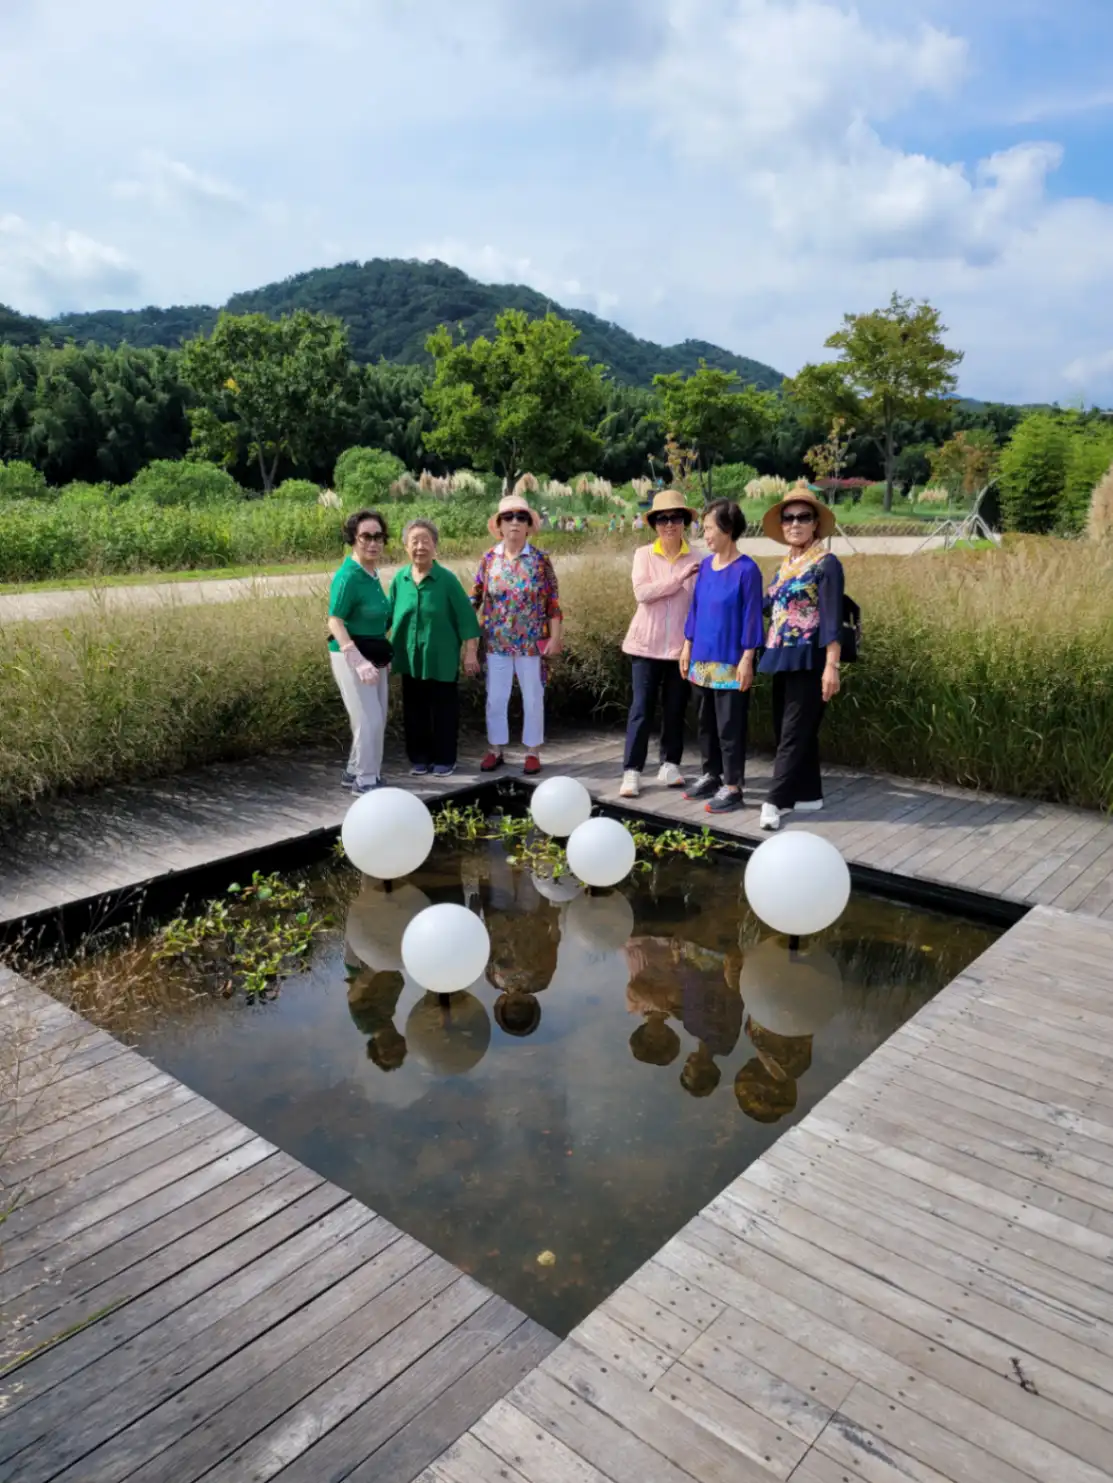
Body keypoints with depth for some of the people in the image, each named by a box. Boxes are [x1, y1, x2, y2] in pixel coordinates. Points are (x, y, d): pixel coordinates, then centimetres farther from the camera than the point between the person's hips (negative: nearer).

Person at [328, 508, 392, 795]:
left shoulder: (373, 573, 6)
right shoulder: (348, 576, -18)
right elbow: (335, 622, -23)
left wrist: (384, 655, 20)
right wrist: (358, 660, -33)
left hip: (375, 654, 8)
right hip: (352, 655, -8)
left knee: (377, 720, 13)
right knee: (369, 720, -7)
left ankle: (355, 773, 27)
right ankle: (365, 779, 8)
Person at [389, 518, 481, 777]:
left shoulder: (447, 579, -9)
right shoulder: (399, 579, 1)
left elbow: (465, 618, -8)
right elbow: (387, 615, 9)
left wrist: (470, 652, -10)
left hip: (442, 659, -3)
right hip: (411, 658, 4)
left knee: (443, 711, 7)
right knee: (414, 711, 12)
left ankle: (444, 759, 20)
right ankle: (419, 758, 25)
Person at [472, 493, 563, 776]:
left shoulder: (540, 559, -3)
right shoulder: (489, 558, 2)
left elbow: (553, 602, -2)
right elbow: (475, 598, 7)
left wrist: (555, 637, -7)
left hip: (532, 642, -2)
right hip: (496, 642, 2)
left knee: (533, 698, 6)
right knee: (495, 697, 8)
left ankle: (532, 752, 19)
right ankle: (495, 750, 22)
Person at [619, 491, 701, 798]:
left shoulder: (696, 559, 1)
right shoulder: (643, 554, 1)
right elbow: (641, 592, -13)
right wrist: (680, 577, -17)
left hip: (682, 645, 1)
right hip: (647, 643, -1)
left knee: (675, 708, 10)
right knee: (642, 709, 0)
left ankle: (670, 764, 24)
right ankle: (632, 771, 5)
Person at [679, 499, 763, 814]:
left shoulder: (746, 569, -12)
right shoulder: (705, 565, 7)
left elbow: (752, 616, -12)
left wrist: (747, 659, -15)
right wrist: (687, 646, 13)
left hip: (731, 661, -7)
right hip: (703, 658, 7)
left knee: (729, 725, 0)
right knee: (706, 722, 15)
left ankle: (732, 787, 10)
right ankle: (711, 775, 29)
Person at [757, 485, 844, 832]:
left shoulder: (826, 563, -7)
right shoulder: (784, 566, 15)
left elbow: (832, 620, -14)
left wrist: (831, 666, -19)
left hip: (809, 660, -8)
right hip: (783, 659, 8)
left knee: (795, 732, -5)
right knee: (784, 731, 10)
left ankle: (776, 801, -3)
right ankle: (809, 795, 20)